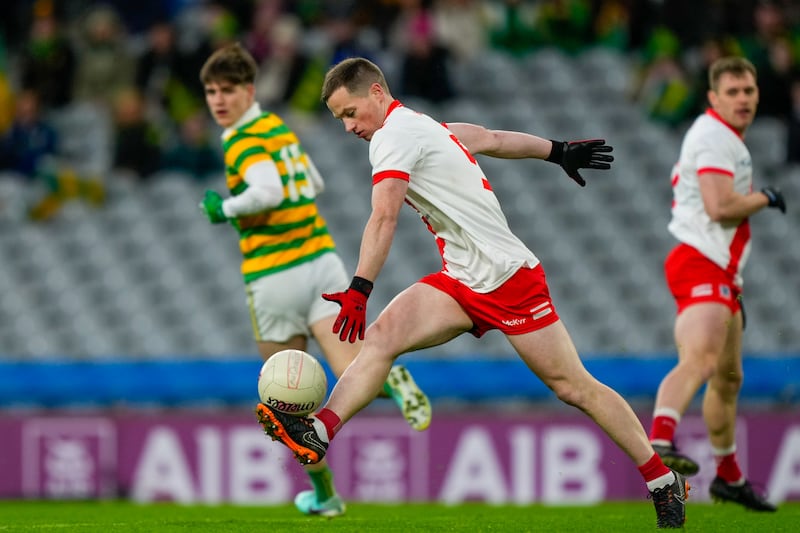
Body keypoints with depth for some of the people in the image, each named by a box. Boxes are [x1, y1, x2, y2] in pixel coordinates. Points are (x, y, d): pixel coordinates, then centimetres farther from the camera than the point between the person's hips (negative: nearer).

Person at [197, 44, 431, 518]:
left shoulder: (242, 141, -11)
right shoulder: (279, 126, 15)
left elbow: (268, 190, -29)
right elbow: (314, 182, 29)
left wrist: (226, 208, -13)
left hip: (275, 278, -6)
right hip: (322, 260, 6)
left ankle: (324, 494, 17)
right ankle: (389, 379, -39)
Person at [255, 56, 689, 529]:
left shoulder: (395, 133, -14)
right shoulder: (429, 127, 13)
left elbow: (384, 216, -26)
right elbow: (494, 139, 26)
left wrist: (359, 289, -35)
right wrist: (559, 151, 40)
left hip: (508, 275, -9)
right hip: (461, 280, 9)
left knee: (574, 387, -2)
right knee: (383, 335, -15)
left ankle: (665, 483, 8)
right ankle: (318, 432, -31)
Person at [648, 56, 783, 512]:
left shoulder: (728, 139, 21)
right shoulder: (714, 136, -12)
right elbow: (720, 205, -25)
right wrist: (766, 198, -7)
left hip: (720, 271, 11)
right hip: (700, 266, -11)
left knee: (729, 377, 21)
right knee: (700, 359, -33)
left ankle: (729, 477, 35)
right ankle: (660, 440, -54)